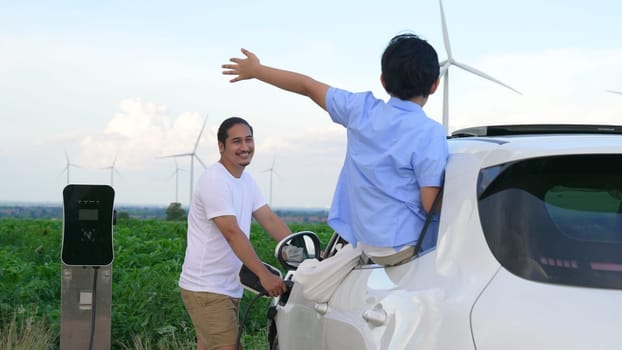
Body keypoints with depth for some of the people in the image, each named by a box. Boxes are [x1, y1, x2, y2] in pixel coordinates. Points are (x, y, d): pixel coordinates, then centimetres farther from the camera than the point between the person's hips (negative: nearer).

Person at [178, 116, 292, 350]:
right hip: (206, 289, -9)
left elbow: (270, 220, 9)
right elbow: (232, 233, -25)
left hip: (229, 288, 9)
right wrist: (264, 275, -32)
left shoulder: (246, 181, 12)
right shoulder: (214, 181, -17)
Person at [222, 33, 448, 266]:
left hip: (365, 241, 7)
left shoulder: (360, 110, 0)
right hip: (409, 246, -7)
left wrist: (255, 70, 26)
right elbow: (432, 205, -19)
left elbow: (308, 86, 14)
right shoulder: (430, 133, -17)